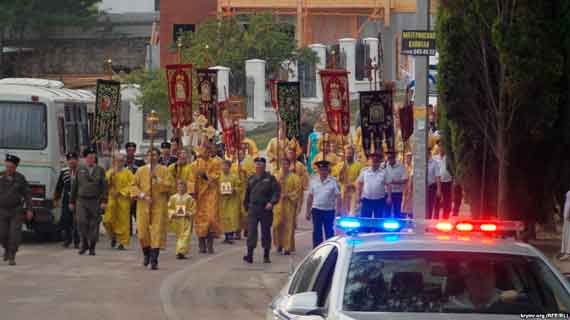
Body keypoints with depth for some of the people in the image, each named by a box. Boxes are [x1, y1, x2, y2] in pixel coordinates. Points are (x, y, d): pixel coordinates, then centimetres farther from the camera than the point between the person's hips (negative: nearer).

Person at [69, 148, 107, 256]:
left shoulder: (100, 170, 7)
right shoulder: (80, 170, 10)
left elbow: (104, 187, 3)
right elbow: (74, 186, 13)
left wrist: (104, 201, -8)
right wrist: (72, 201, 12)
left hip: (95, 201, 0)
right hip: (82, 200, 0)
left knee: (94, 225, 0)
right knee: (82, 222, -15)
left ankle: (92, 247, 10)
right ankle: (84, 244, 0)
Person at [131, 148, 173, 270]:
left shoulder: (164, 170, 5)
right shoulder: (141, 170, 8)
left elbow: (169, 185, -4)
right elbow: (134, 186, 6)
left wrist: (157, 179, -16)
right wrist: (142, 196, -9)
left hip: (159, 205, -2)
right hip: (143, 205, 2)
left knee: (157, 232, -9)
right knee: (142, 230, 2)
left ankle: (154, 260, -10)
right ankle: (146, 254, 27)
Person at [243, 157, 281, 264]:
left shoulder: (270, 178, 0)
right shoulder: (251, 179, 11)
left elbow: (277, 191, -6)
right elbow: (247, 194, 20)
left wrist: (272, 202, -19)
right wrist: (246, 206, 17)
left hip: (266, 208, -2)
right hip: (253, 208, 2)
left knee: (266, 232, 6)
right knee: (251, 231, -8)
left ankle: (266, 256, 14)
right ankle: (249, 255, -12)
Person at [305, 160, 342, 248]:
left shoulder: (333, 181, -4)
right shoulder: (314, 181, 5)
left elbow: (338, 197, -5)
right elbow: (310, 197, 10)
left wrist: (339, 211, -13)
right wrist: (308, 212, 9)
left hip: (329, 211, -2)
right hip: (316, 210, 2)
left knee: (329, 233, 4)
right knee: (317, 233, 4)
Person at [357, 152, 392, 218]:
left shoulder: (384, 172, 0)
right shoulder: (364, 171, 2)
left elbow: (388, 185, 0)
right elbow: (360, 183, 6)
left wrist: (389, 197, -6)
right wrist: (359, 196, 2)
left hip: (380, 200, 0)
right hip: (366, 199, 0)